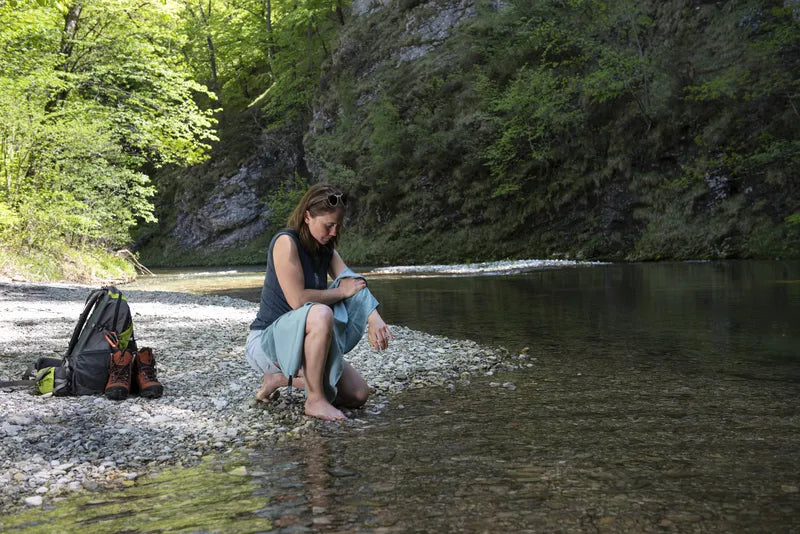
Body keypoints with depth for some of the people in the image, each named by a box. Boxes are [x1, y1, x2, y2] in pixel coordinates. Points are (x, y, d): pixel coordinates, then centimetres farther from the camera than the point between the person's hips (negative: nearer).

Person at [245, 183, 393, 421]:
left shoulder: (326, 251, 8)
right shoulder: (286, 242, -17)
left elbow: (356, 285, -4)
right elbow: (298, 300, -25)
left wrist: (374, 319, -24)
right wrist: (341, 292, -13)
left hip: (297, 343, 9)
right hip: (267, 340, -8)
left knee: (358, 395, 1)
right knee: (320, 314, -39)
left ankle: (282, 378, 15)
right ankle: (315, 399, -23)